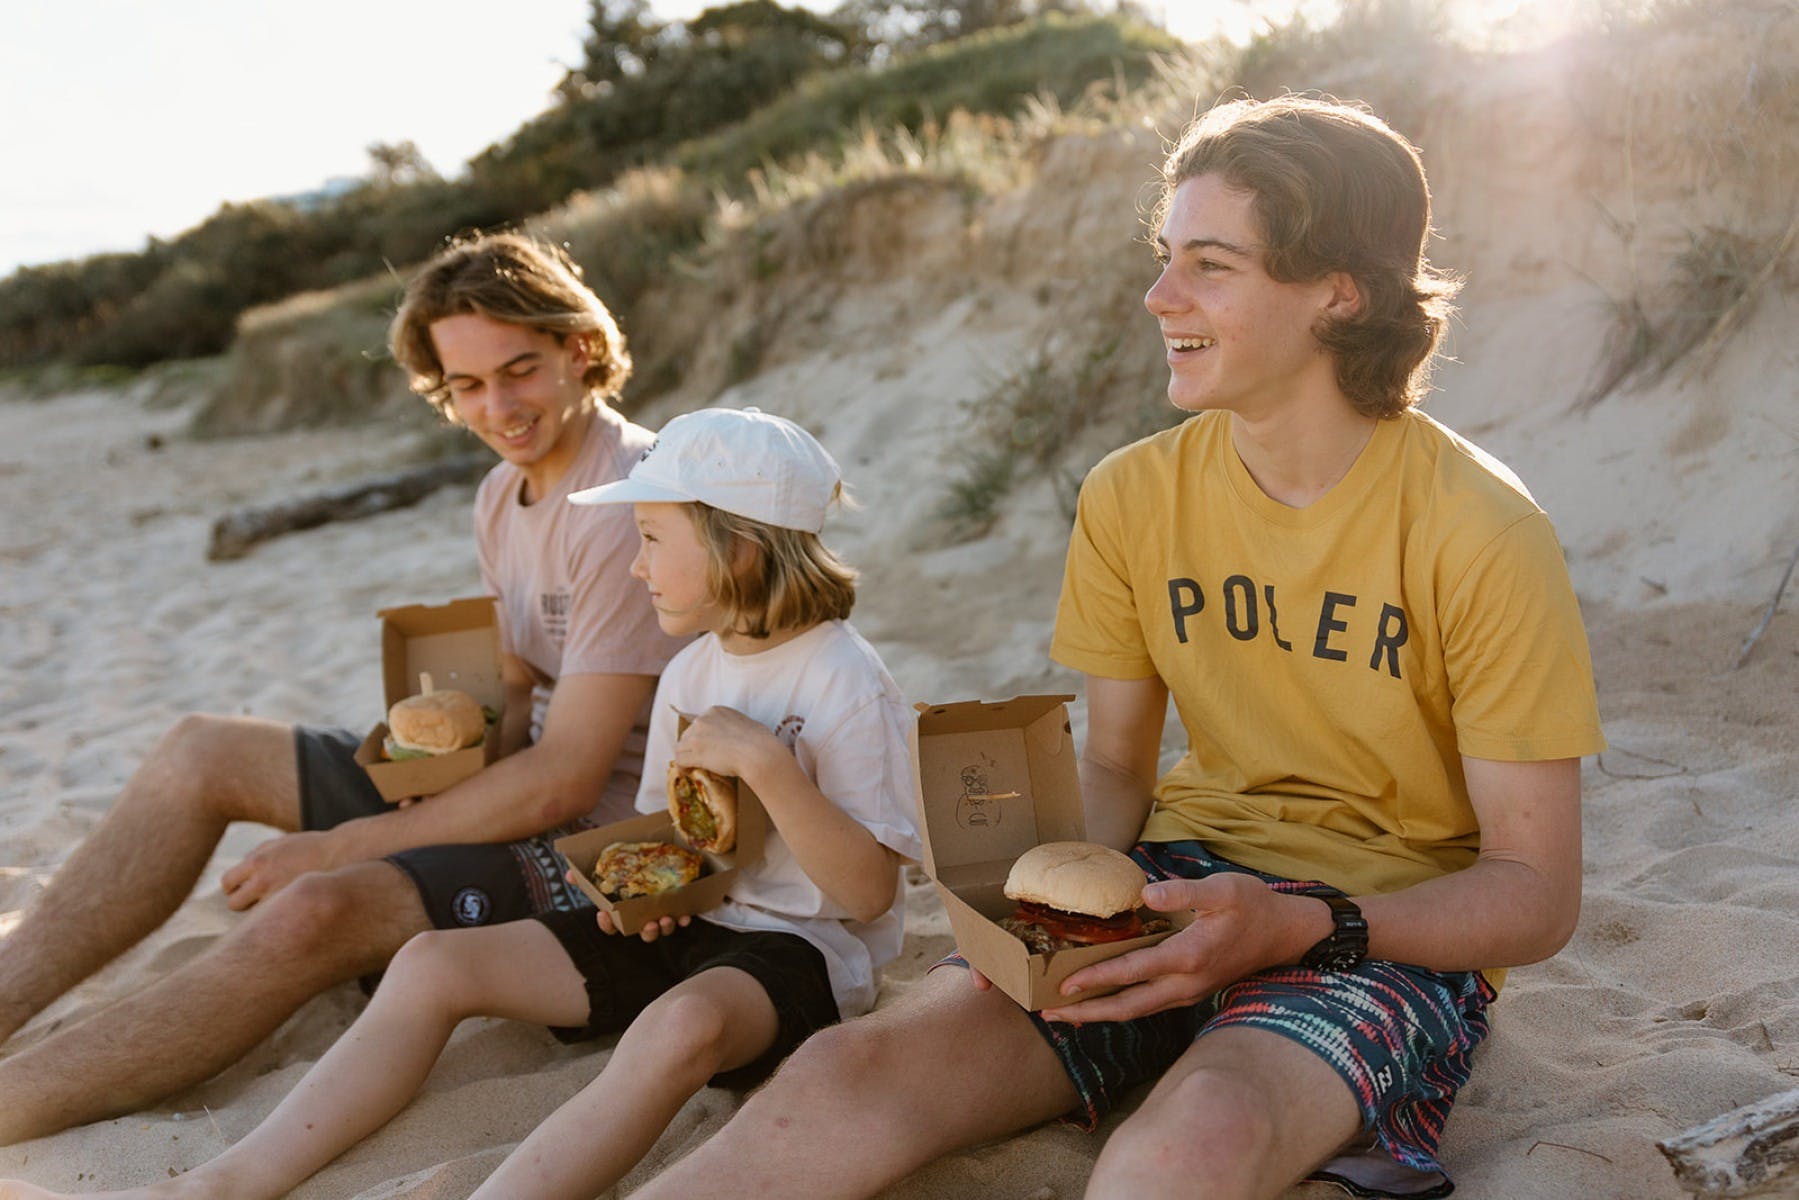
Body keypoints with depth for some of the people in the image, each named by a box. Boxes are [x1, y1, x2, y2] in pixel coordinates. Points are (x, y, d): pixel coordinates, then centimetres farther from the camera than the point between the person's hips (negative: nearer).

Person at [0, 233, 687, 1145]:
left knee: (314, 915, -33)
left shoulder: (624, 512, -22)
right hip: (529, 786, 10)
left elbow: (562, 784, -23)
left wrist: (335, 848, -15)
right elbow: (522, 699, 13)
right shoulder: (505, 494, 9)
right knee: (202, 753, 7)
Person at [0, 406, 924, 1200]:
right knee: (434, 962, -7)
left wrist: (763, 762, -28)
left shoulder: (847, 684, -15)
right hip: (689, 923, 8)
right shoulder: (691, 670, 9)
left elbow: (870, 892, -19)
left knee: (683, 1025, -42)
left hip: (802, 947, -7)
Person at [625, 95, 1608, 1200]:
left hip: (1396, 927, -3)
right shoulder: (1131, 498, 1)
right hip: (1184, 881, 4)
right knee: (852, 1071, -22)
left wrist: (1301, 926, -26)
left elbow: (1539, 896, -10)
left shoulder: (1482, 536, -13)